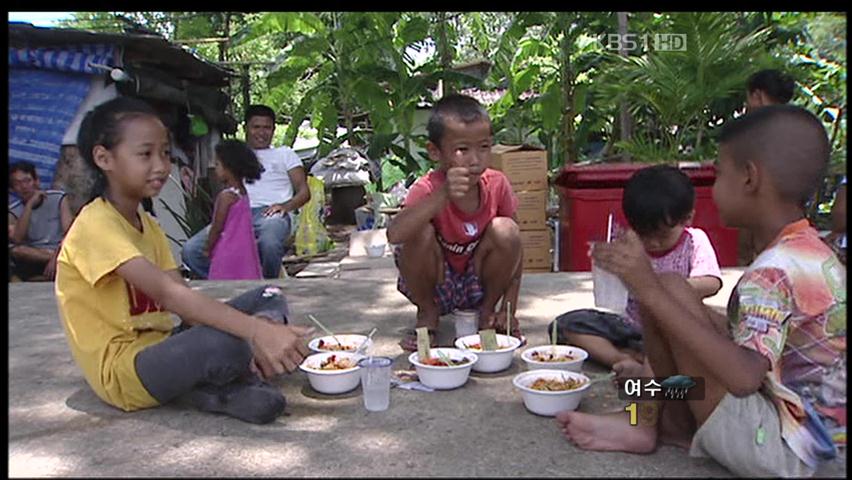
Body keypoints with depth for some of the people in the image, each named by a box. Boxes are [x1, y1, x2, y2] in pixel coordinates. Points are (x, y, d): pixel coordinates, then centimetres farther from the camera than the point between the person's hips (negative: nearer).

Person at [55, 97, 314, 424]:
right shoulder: (96, 225, -17)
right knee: (226, 342, -36)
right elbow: (168, 294, -32)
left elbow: (186, 301, -1)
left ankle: (213, 386, -12)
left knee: (269, 299, 4)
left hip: (158, 349, 9)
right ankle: (212, 390, -5)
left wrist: (249, 338, -18)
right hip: (123, 372, -9)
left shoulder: (148, 226, 12)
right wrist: (256, 331, -42)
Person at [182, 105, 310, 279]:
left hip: (270, 213, -2)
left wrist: (285, 205, -7)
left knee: (269, 243, -41)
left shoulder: (284, 154, 27)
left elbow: (304, 192, 15)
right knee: (190, 251, -25)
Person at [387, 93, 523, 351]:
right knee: (421, 233, -32)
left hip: (478, 285, 2)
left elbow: (514, 246, -4)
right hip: (434, 287, -2)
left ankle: (487, 312, 1)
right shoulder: (427, 189, -23)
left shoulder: (497, 184, -13)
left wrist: (508, 309, -9)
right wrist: (443, 195, -52)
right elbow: (394, 235, -42)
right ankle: (427, 315, -3)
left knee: (506, 230, -25)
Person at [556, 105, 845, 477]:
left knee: (670, 291, -17)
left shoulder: (773, 271, -24)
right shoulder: (812, 251, 6)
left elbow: (745, 377, -36)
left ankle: (647, 421, 1)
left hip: (776, 449, -10)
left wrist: (650, 290, -35)